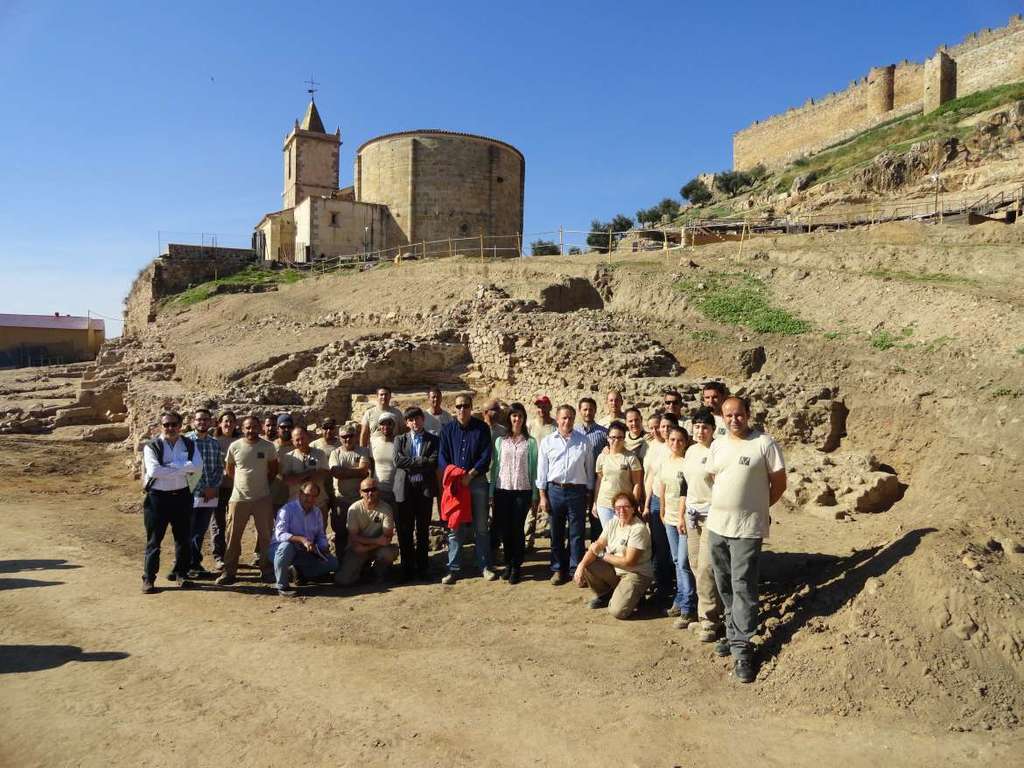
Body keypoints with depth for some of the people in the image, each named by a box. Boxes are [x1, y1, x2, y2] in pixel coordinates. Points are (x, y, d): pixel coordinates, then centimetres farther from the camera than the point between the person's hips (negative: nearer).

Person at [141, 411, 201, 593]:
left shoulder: (189, 444, 5)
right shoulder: (152, 446, -3)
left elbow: (198, 467, -10)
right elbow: (154, 470, -19)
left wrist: (170, 466, -18)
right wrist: (183, 469, -17)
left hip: (182, 496, 3)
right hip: (157, 497, -3)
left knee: (184, 538, 10)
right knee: (154, 540, 3)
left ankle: (181, 574, 24)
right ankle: (148, 579, 13)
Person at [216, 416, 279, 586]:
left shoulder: (268, 446, -3)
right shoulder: (234, 446, -2)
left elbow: (273, 469, 10)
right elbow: (229, 468, 11)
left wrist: (263, 483, 7)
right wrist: (243, 482, 10)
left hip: (262, 498, 0)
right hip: (239, 497, 0)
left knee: (266, 535, 5)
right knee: (233, 535, 5)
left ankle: (267, 570, 16)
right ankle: (229, 571, 15)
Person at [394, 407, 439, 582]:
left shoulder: (433, 440, 7)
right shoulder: (400, 440, 11)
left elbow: (433, 463, -9)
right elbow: (397, 461, -6)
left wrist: (410, 463, -10)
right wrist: (421, 462, -10)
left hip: (425, 488, -1)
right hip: (405, 488, 1)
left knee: (423, 530, 6)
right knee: (404, 531, 3)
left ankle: (422, 567, 16)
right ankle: (407, 568, 13)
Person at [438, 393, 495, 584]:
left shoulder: (482, 428, 1)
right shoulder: (448, 430, 7)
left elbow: (486, 456, -5)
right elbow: (442, 457, 4)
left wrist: (470, 475, -15)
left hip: (477, 482, -1)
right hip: (454, 484, 2)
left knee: (481, 527, 5)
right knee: (455, 528, 4)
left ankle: (485, 567, 14)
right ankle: (454, 568, 12)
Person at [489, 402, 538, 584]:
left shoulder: (530, 442, 3)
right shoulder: (500, 441, 7)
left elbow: (533, 468, 3)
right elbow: (495, 467, 8)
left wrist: (534, 494, 1)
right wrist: (492, 492, 4)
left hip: (523, 490, -1)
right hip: (502, 490, 2)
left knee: (518, 529, -1)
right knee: (504, 529, 4)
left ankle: (516, 567, 12)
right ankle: (508, 563, 22)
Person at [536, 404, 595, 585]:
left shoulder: (584, 442, 3)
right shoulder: (547, 442, 4)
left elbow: (589, 469, 7)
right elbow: (542, 470, 5)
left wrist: (589, 494, 5)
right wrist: (542, 496, 1)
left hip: (577, 491, -1)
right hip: (554, 490, 1)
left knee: (577, 533, 3)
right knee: (556, 533, 9)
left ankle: (577, 569, 15)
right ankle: (558, 569, 21)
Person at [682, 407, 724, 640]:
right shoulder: (691, 451, 10)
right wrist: (682, 514, 16)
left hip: (712, 515, -7)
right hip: (692, 514, 7)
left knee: (706, 568, -8)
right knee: (695, 565, 11)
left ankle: (710, 621, 3)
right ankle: (706, 610, 26)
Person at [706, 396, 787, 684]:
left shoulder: (765, 444, -9)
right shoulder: (717, 445, 8)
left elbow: (779, 484, -3)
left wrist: (753, 508, 4)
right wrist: (724, 507, 10)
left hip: (747, 529, -6)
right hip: (716, 526, 6)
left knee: (743, 587, -5)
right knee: (725, 586, 15)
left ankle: (741, 647, 3)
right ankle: (733, 633, 31)